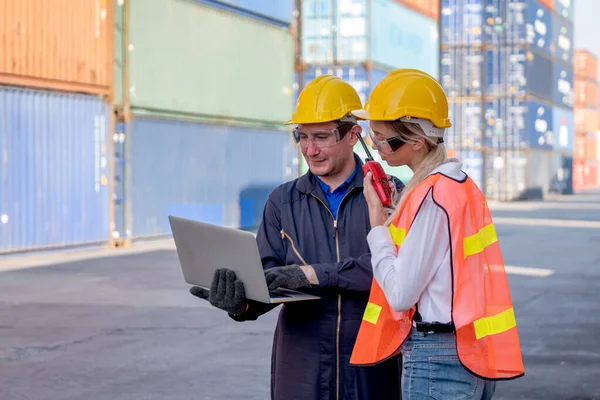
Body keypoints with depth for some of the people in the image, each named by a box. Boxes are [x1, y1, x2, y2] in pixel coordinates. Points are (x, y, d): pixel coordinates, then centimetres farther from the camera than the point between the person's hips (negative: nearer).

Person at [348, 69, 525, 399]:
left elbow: (401, 294, -19)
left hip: (436, 359, -9)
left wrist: (376, 219, -10)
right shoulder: (462, 185, 10)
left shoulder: (431, 196, -18)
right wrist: (393, 213, 8)